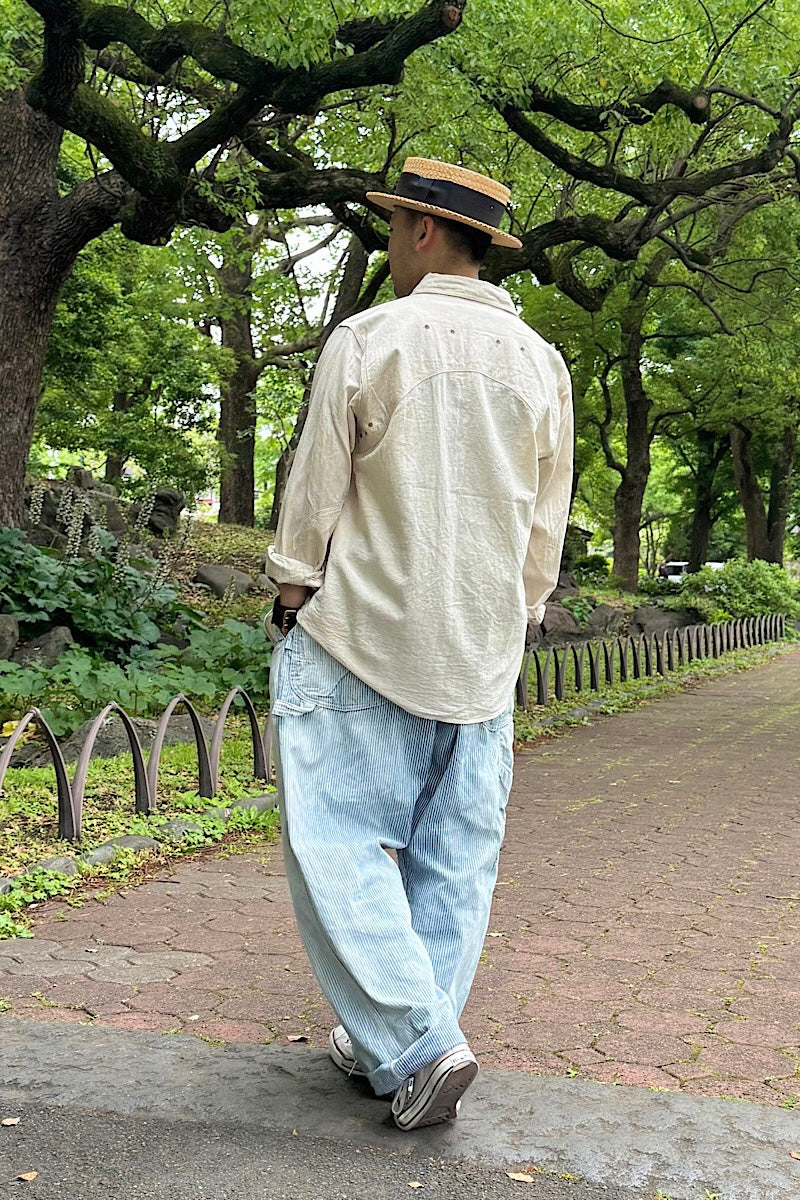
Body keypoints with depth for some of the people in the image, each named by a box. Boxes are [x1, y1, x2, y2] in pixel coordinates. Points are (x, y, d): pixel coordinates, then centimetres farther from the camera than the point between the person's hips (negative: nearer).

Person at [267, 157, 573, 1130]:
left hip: (361, 635, -5)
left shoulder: (367, 340, -7)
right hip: (481, 658, 5)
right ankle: (389, 1045, 17)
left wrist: (289, 612, 5)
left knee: (339, 841, 1)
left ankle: (413, 1043, -6)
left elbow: (313, 502, -6)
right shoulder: (542, 365, 7)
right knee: (453, 856, 9)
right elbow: (545, 536, 11)